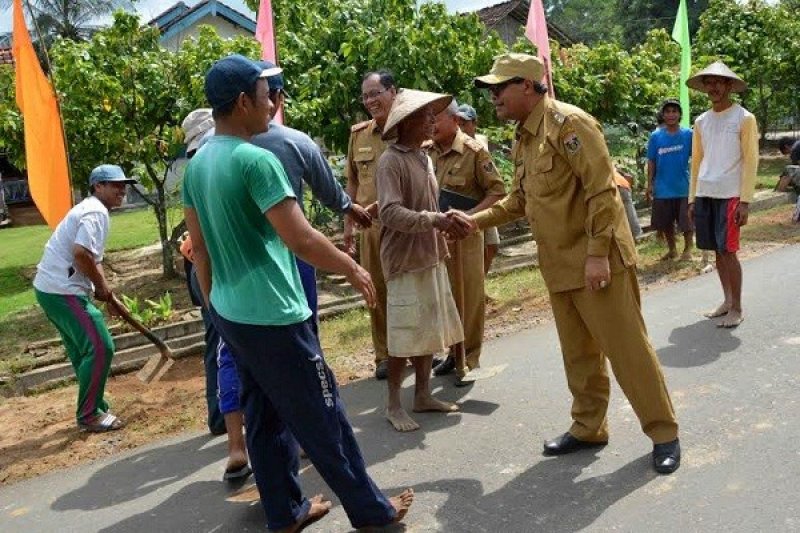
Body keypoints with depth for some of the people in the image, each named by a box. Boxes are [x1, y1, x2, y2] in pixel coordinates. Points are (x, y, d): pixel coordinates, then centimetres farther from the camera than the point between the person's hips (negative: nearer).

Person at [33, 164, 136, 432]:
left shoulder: (90, 209, 18)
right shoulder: (96, 212, -16)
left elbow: (92, 257, 23)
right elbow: (81, 254, -28)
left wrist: (103, 288, 13)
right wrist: (102, 286, -14)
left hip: (53, 287, 11)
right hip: (63, 290, -11)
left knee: (84, 350, 17)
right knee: (100, 348, -9)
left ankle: (93, 409, 27)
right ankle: (89, 415, 1)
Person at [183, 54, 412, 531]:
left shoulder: (197, 164, 7)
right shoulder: (256, 160, -20)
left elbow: (199, 245, 12)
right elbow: (301, 240, -23)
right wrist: (353, 268, -8)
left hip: (229, 312, 9)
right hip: (272, 317, -8)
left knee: (266, 415, 18)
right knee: (322, 417, 5)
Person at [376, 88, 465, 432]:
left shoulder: (424, 158, 12)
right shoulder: (391, 161, -14)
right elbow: (391, 213, -24)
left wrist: (441, 238, 13)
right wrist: (435, 220, -28)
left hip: (430, 258, 8)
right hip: (405, 262, -8)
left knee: (429, 331, 14)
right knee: (403, 336, 0)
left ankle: (423, 395, 27)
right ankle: (393, 405, 13)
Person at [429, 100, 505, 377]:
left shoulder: (474, 151, -11)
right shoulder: (427, 152, 5)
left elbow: (497, 191, -8)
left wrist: (470, 216, -20)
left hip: (464, 235, -5)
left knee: (469, 297, 4)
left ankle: (469, 359, 17)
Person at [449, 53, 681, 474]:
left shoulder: (568, 123, -14)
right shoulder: (523, 139, 13)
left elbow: (601, 190, -19)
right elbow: (519, 200, 20)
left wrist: (597, 254, -22)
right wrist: (477, 220, 10)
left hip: (597, 262, -8)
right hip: (559, 266, 9)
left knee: (626, 347, 0)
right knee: (578, 353, 16)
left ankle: (664, 433, 15)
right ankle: (588, 428, 30)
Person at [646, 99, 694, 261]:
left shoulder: (688, 134, -4)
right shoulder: (656, 136, -1)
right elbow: (651, 162, 2)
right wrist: (649, 185, 0)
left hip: (684, 188, -2)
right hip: (662, 189, 2)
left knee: (686, 222, 4)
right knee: (665, 223, 13)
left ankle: (687, 250, 22)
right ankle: (672, 249, 31)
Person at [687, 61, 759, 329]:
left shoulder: (744, 118, -2)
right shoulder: (701, 122, 12)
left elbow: (750, 161, -6)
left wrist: (745, 201, -13)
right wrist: (692, 199, 11)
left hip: (730, 195, -5)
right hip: (704, 195, 5)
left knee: (728, 251, -6)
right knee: (717, 251, 10)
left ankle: (737, 308, 4)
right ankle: (727, 300, 22)